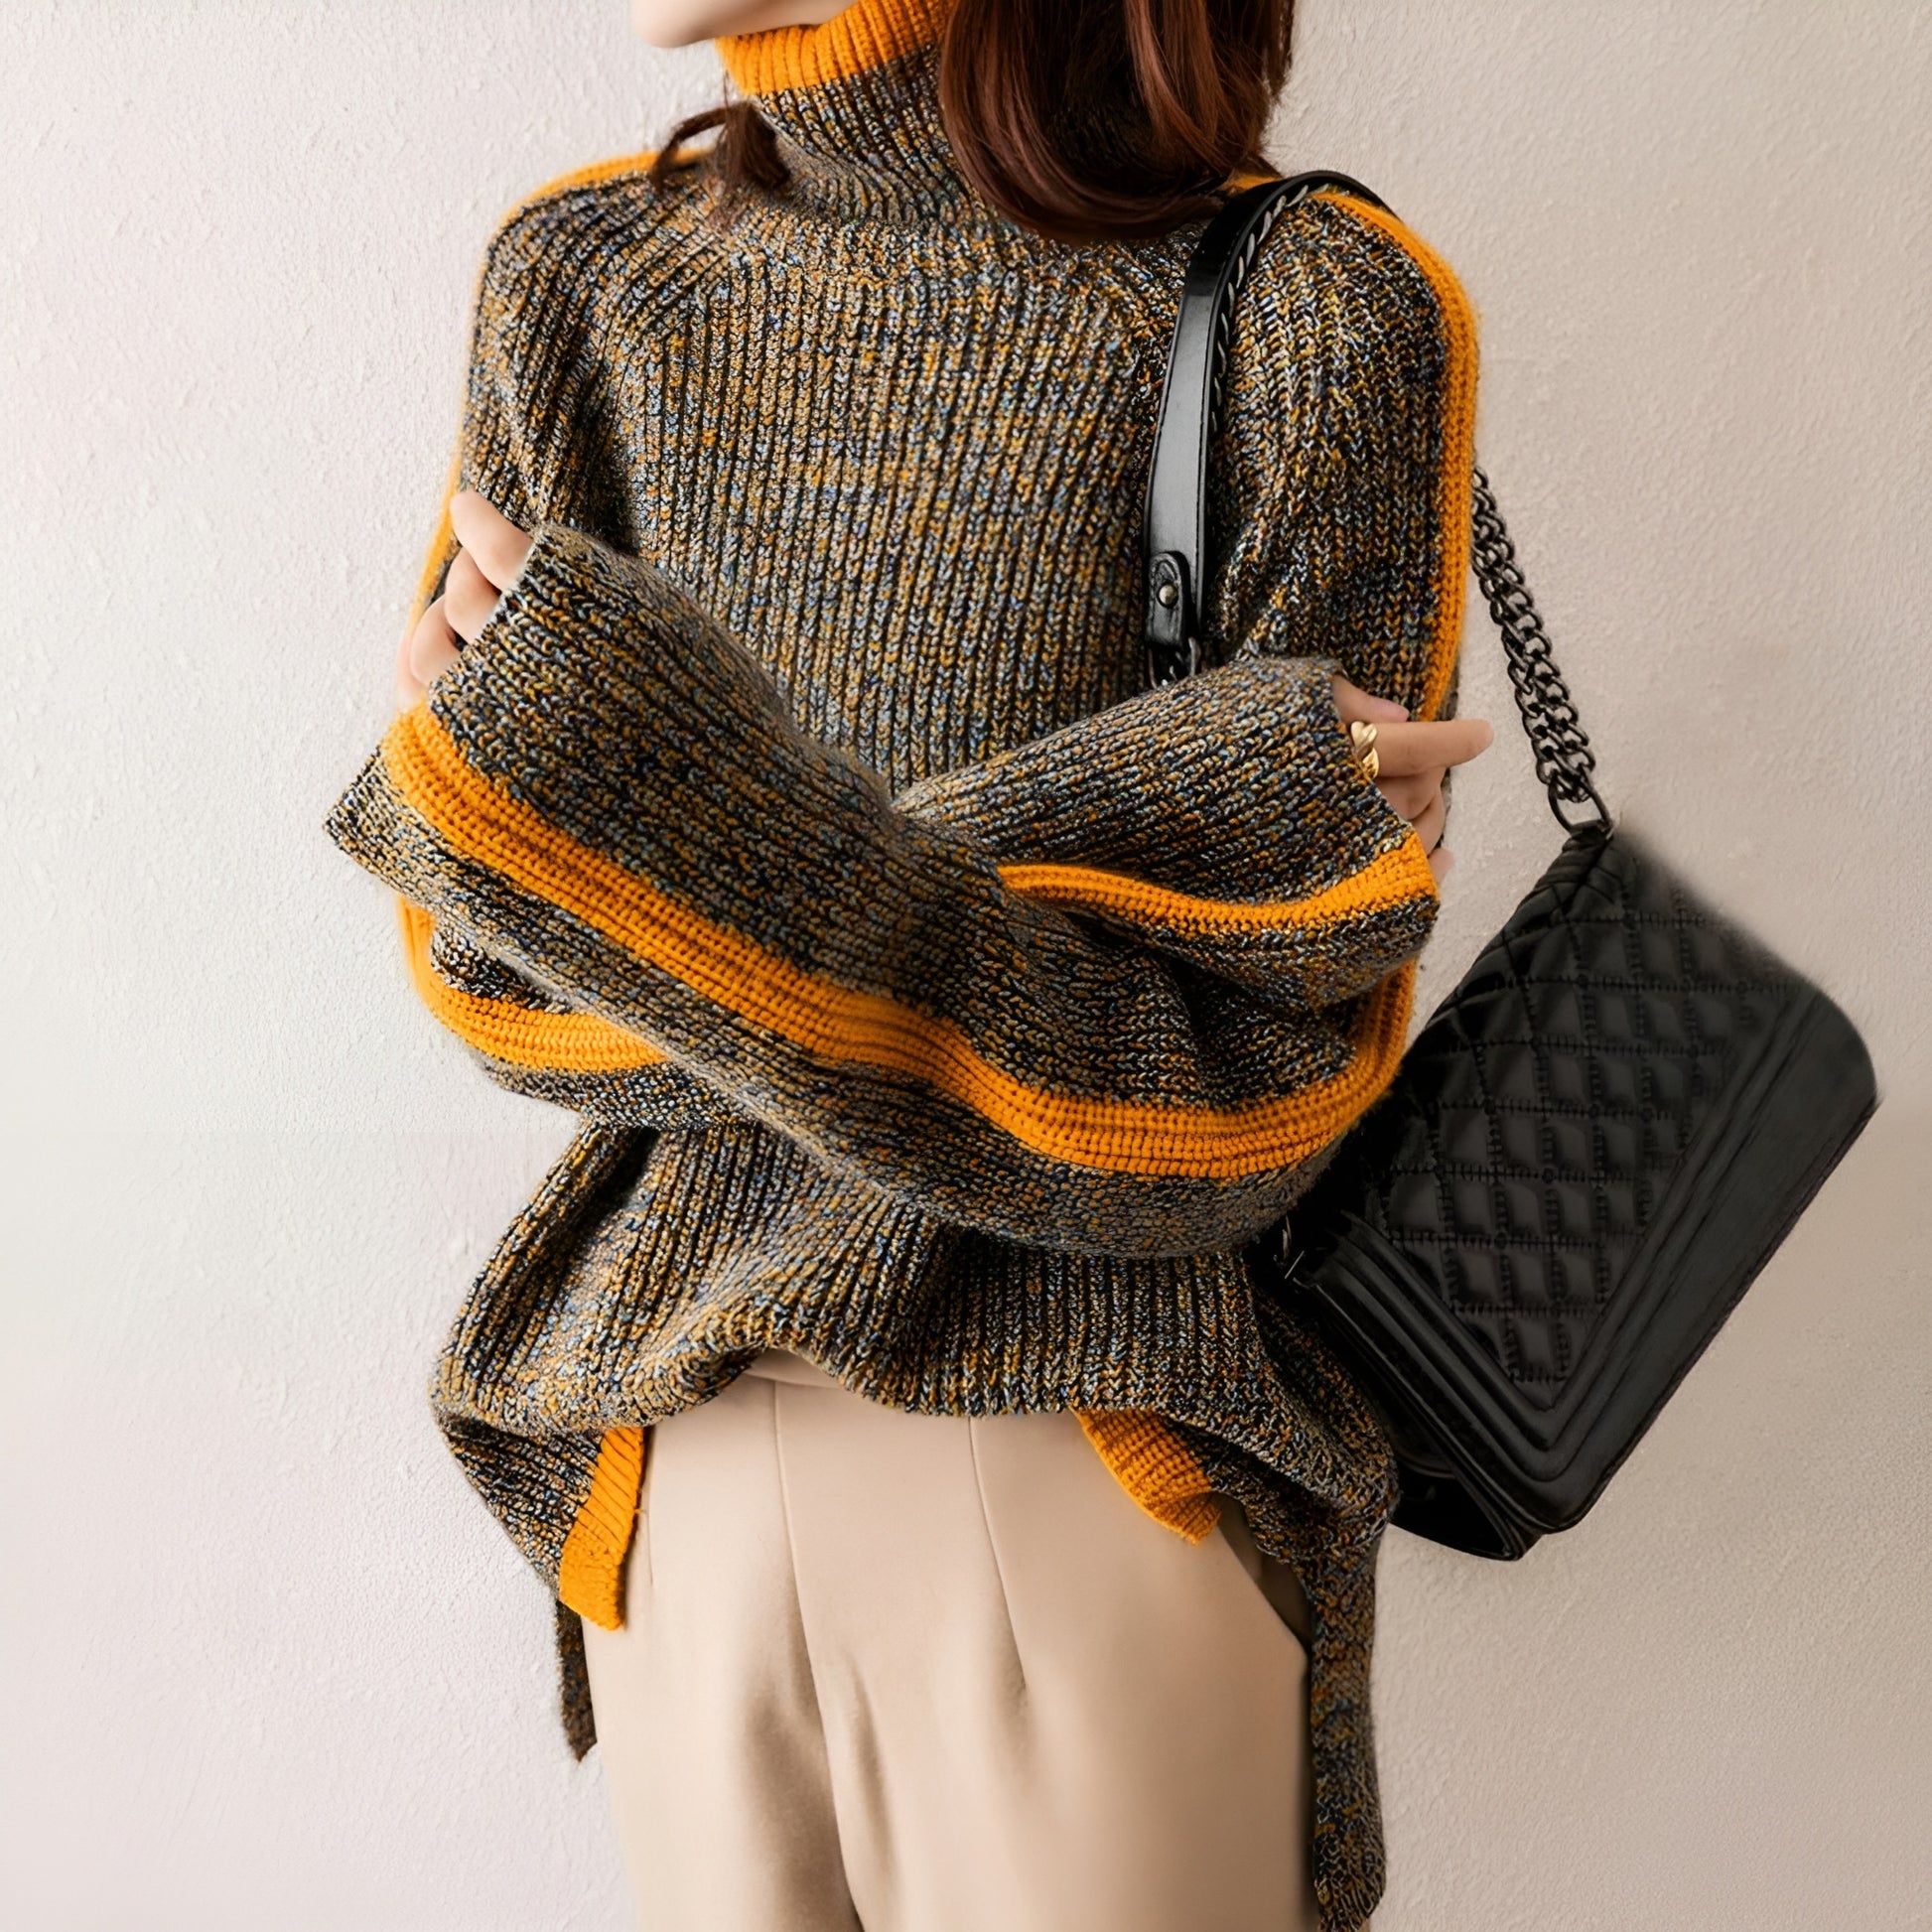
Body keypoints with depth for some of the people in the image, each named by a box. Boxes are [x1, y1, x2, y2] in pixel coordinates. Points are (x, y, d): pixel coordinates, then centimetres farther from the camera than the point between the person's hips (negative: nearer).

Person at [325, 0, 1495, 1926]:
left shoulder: (1309, 316, -13)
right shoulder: (583, 277, -1)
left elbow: (1243, 1105, -16)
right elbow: (486, 969, -5)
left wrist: (657, 820, -28)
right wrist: (1125, 810, -18)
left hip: (1102, 1479, -3)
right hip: (681, 1455, 4)